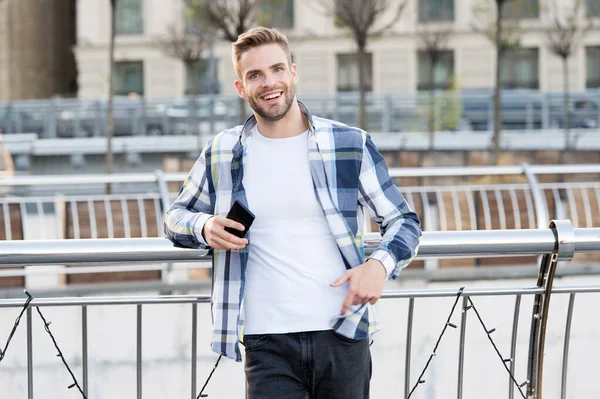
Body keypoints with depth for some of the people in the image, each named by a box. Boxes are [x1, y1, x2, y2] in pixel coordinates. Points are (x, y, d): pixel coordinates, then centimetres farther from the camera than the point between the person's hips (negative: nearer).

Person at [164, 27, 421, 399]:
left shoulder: (351, 145, 3)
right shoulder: (222, 155, 6)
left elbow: (403, 221, 9)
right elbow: (176, 216, 20)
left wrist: (380, 264, -12)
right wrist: (205, 228, -4)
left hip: (343, 336, 0)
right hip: (268, 341, 0)